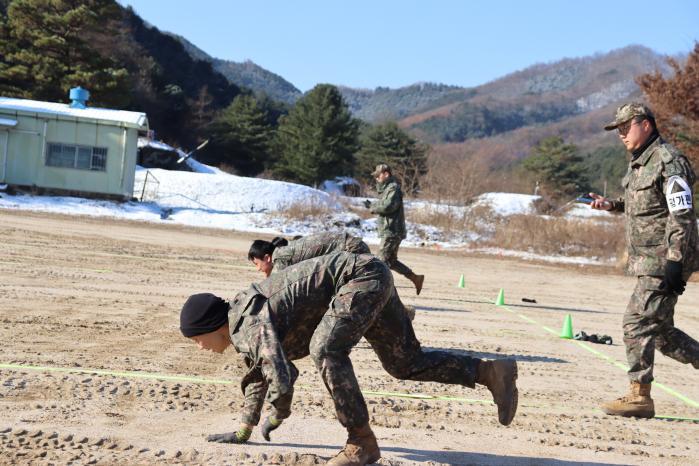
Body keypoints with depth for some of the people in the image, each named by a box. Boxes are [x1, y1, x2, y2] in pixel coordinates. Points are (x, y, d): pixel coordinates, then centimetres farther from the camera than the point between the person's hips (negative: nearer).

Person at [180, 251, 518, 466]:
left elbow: (281, 382, -30)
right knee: (406, 364, 15)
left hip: (361, 277, -10)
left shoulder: (249, 328, -18)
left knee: (326, 350, -25)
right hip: (372, 281, 10)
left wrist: (273, 419, -7)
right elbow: (260, 371, 28)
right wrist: (243, 431, 30)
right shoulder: (241, 318, 12)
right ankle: (491, 372, 16)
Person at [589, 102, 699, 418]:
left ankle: (640, 397, -3)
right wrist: (610, 205, 12)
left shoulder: (667, 161, -14)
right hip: (647, 262, 10)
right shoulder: (639, 163, 15)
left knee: (637, 324, -10)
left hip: (663, 262, -10)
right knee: (660, 331, 13)